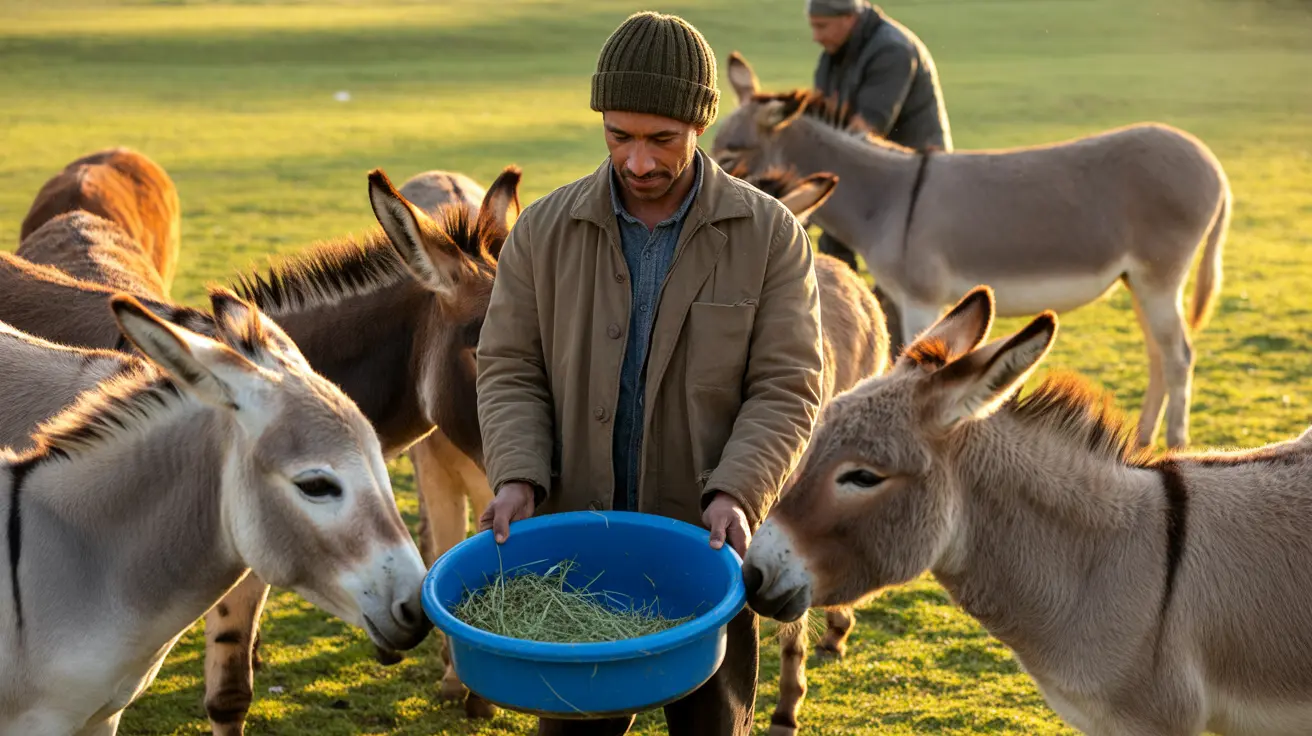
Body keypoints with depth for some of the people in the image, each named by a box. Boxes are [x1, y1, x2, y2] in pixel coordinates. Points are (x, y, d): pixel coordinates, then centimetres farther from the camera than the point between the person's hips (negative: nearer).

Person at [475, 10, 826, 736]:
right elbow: (510, 373, 0)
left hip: (707, 550, -1)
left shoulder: (770, 235, -6)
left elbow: (786, 391, -9)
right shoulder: (544, 231, -1)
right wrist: (517, 480, -16)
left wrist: (735, 497, -22)